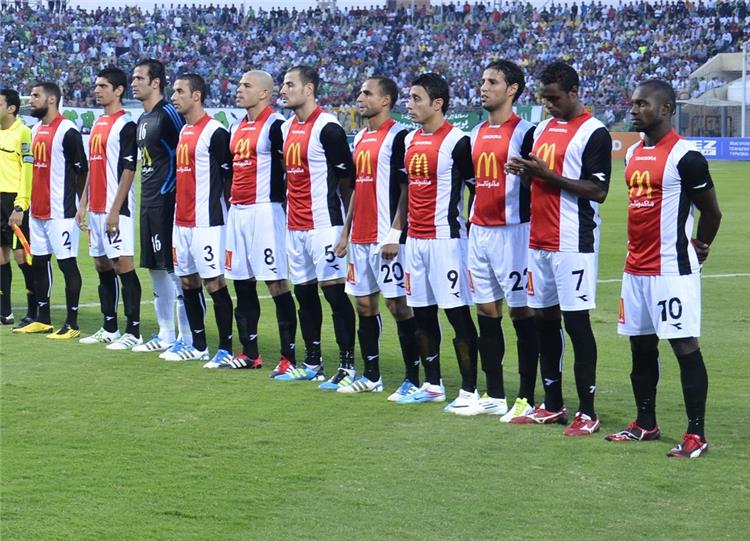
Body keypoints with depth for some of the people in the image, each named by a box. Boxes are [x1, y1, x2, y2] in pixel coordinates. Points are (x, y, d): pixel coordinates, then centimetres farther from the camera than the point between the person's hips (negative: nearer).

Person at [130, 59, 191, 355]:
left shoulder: (169, 115, -12)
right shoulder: (142, 120, 16)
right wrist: (146, 198, 19)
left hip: (168, 202, -10)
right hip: (148, 204, 10)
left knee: (176, 270, -7)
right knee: (156, 270, 12)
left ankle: (186, 338, -3)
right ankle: (165, 335, 19)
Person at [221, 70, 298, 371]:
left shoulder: (275, 126, -10)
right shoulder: (238, 129, 17)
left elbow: (291, 172, -13)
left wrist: (283, 205, -15)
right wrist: (233, 204, 19)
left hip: (264, 211, -9)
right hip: (238, 211, 9)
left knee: (277, 283, -8)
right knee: (243, 284, 12)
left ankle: (289, 357, -7)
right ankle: (249, 354, 21)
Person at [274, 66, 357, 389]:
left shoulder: (327, 128, -12)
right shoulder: (286, 128, 13)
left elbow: (346, 177, -9)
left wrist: (348, 221, -7)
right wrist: (288, 211, 16)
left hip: (324, 224, -8)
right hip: (295, 226, 8)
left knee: (334, 292, -8)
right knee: (304, 292, 12)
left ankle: (347, 366, -6)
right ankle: (312, 363, 20)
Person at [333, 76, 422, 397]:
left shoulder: (398, 137, -10)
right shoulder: (360, 139, 16)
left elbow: (407, 189, -13)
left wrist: (394, 234, -18)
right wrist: (346, 231, 18)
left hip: (386, 238, -9)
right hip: (360, 238, 9)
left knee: (398, 305, -6)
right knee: (364, 304, 11)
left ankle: (413, 379, -2)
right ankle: (371, 376, 19)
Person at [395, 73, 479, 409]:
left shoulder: (457, 141, -11)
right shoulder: (410, 141, 13)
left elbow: (475, 190, -8)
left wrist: (468, 236, -9)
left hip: (446, 238, -8)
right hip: (415, 239, 8)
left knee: (458, 313, -5)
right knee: (423, 313, 12)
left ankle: (469, 390, -2)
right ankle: (432, 385, 22)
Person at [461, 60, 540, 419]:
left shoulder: (525, 133, -8)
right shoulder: (476, 134, 14)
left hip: (513, 231, -7)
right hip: (479, 231, 8)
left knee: (521, 312, -3)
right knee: (486, 312, 9)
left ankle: (526, 399, 0)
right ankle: (494, 396, 16)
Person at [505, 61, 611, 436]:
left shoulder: (594, 133, -9)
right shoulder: (543, 128, 16)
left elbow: (598, 191, -15)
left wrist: (548, 174, -18)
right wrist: (526, 172, 1)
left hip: (573, 243, -8)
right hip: (539, 240, 8)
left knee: (576, 320, -7)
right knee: (544, 318, 11)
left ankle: (587, 411, -3)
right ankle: (552, 406, 19)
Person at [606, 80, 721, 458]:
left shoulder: (685, 156, -12)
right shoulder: (633, 154, 13)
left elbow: (711, 212, -4)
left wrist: (697, 249, 9)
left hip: (672, 269, -8)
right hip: (636, 267, 8)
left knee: (684, 345, -7)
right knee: (641, 346, 13)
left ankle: (696, 433, -5)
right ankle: (645, 424, 24)